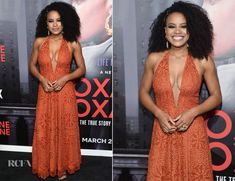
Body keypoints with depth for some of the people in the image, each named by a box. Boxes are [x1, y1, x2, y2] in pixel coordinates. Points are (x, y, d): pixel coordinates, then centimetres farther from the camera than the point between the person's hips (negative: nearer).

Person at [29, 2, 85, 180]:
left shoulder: (73, 44, -6)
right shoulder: (39, 42, -2)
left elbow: (82, 69, 0)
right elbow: (32, 65, 8)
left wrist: (65, 78, -15)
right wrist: (42, 79, -10)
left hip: (65, 93, -1)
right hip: (45, 92, 1)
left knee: (64, 130, 9)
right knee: (45, 130, 9)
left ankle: (63, 166, 28)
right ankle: (46, 165, 29)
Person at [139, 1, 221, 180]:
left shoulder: (203, 60, -6)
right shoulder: (154, 59, -3)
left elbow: (216, 96, 1)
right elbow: (143, 93, 6)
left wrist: (193, 112, -14)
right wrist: (159, 114, -10)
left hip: (193, 131, -1)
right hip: (163, 131, 1)